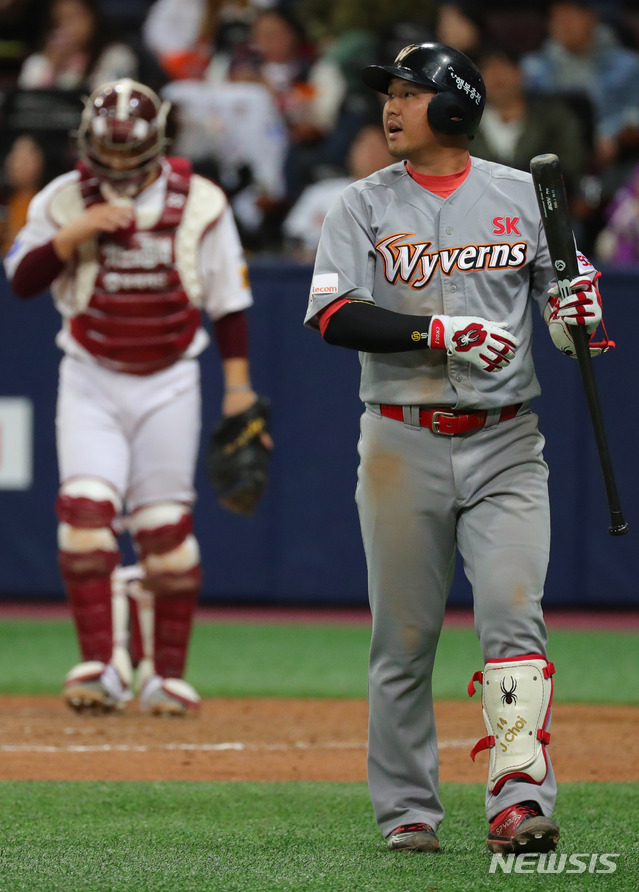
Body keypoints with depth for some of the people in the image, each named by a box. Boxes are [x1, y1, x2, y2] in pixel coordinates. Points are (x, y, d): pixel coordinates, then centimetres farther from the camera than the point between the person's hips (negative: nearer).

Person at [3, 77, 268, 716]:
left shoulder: (199, 203, -3)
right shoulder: (64, 199, -1)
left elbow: (229, 302, 3)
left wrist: (238, 386, -1)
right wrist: (76, 232, -22)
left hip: (168, 386, 0)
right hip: (90, 382, 0)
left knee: (167, 527, 1)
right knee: (85, 508, -16)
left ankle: (167, 675, 11)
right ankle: (101, 665, -16)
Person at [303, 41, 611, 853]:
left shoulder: (523, 196, 8)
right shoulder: (363, 206, 4)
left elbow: (562, 302, 14)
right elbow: (333, 315, -9)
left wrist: (578, 313, -11)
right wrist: (440, 331, -21)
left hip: (504, 445, 0)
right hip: (403, 445, 0)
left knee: (513, 618, -12)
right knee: (402, 637, 3)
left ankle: (519, 799, -18)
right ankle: (407, 813, 12)